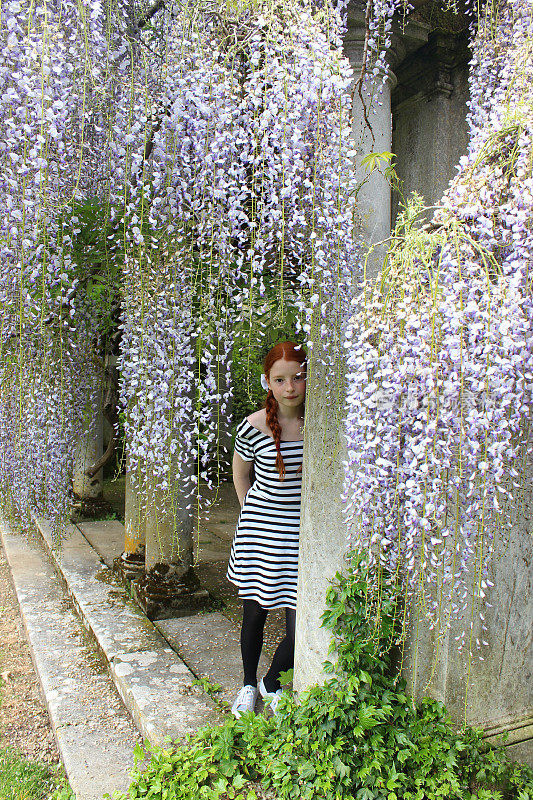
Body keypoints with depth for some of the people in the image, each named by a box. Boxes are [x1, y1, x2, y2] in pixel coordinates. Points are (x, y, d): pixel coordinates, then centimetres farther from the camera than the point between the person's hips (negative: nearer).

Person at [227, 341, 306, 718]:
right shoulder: (253, 426, -13)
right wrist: (251, 513, 6)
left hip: (304, 531, 1)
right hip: (261, 531, -1)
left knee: (302, 627, -1)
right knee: (254, 614, 16)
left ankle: (272, 682, 30)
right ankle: (248, 684, 42)